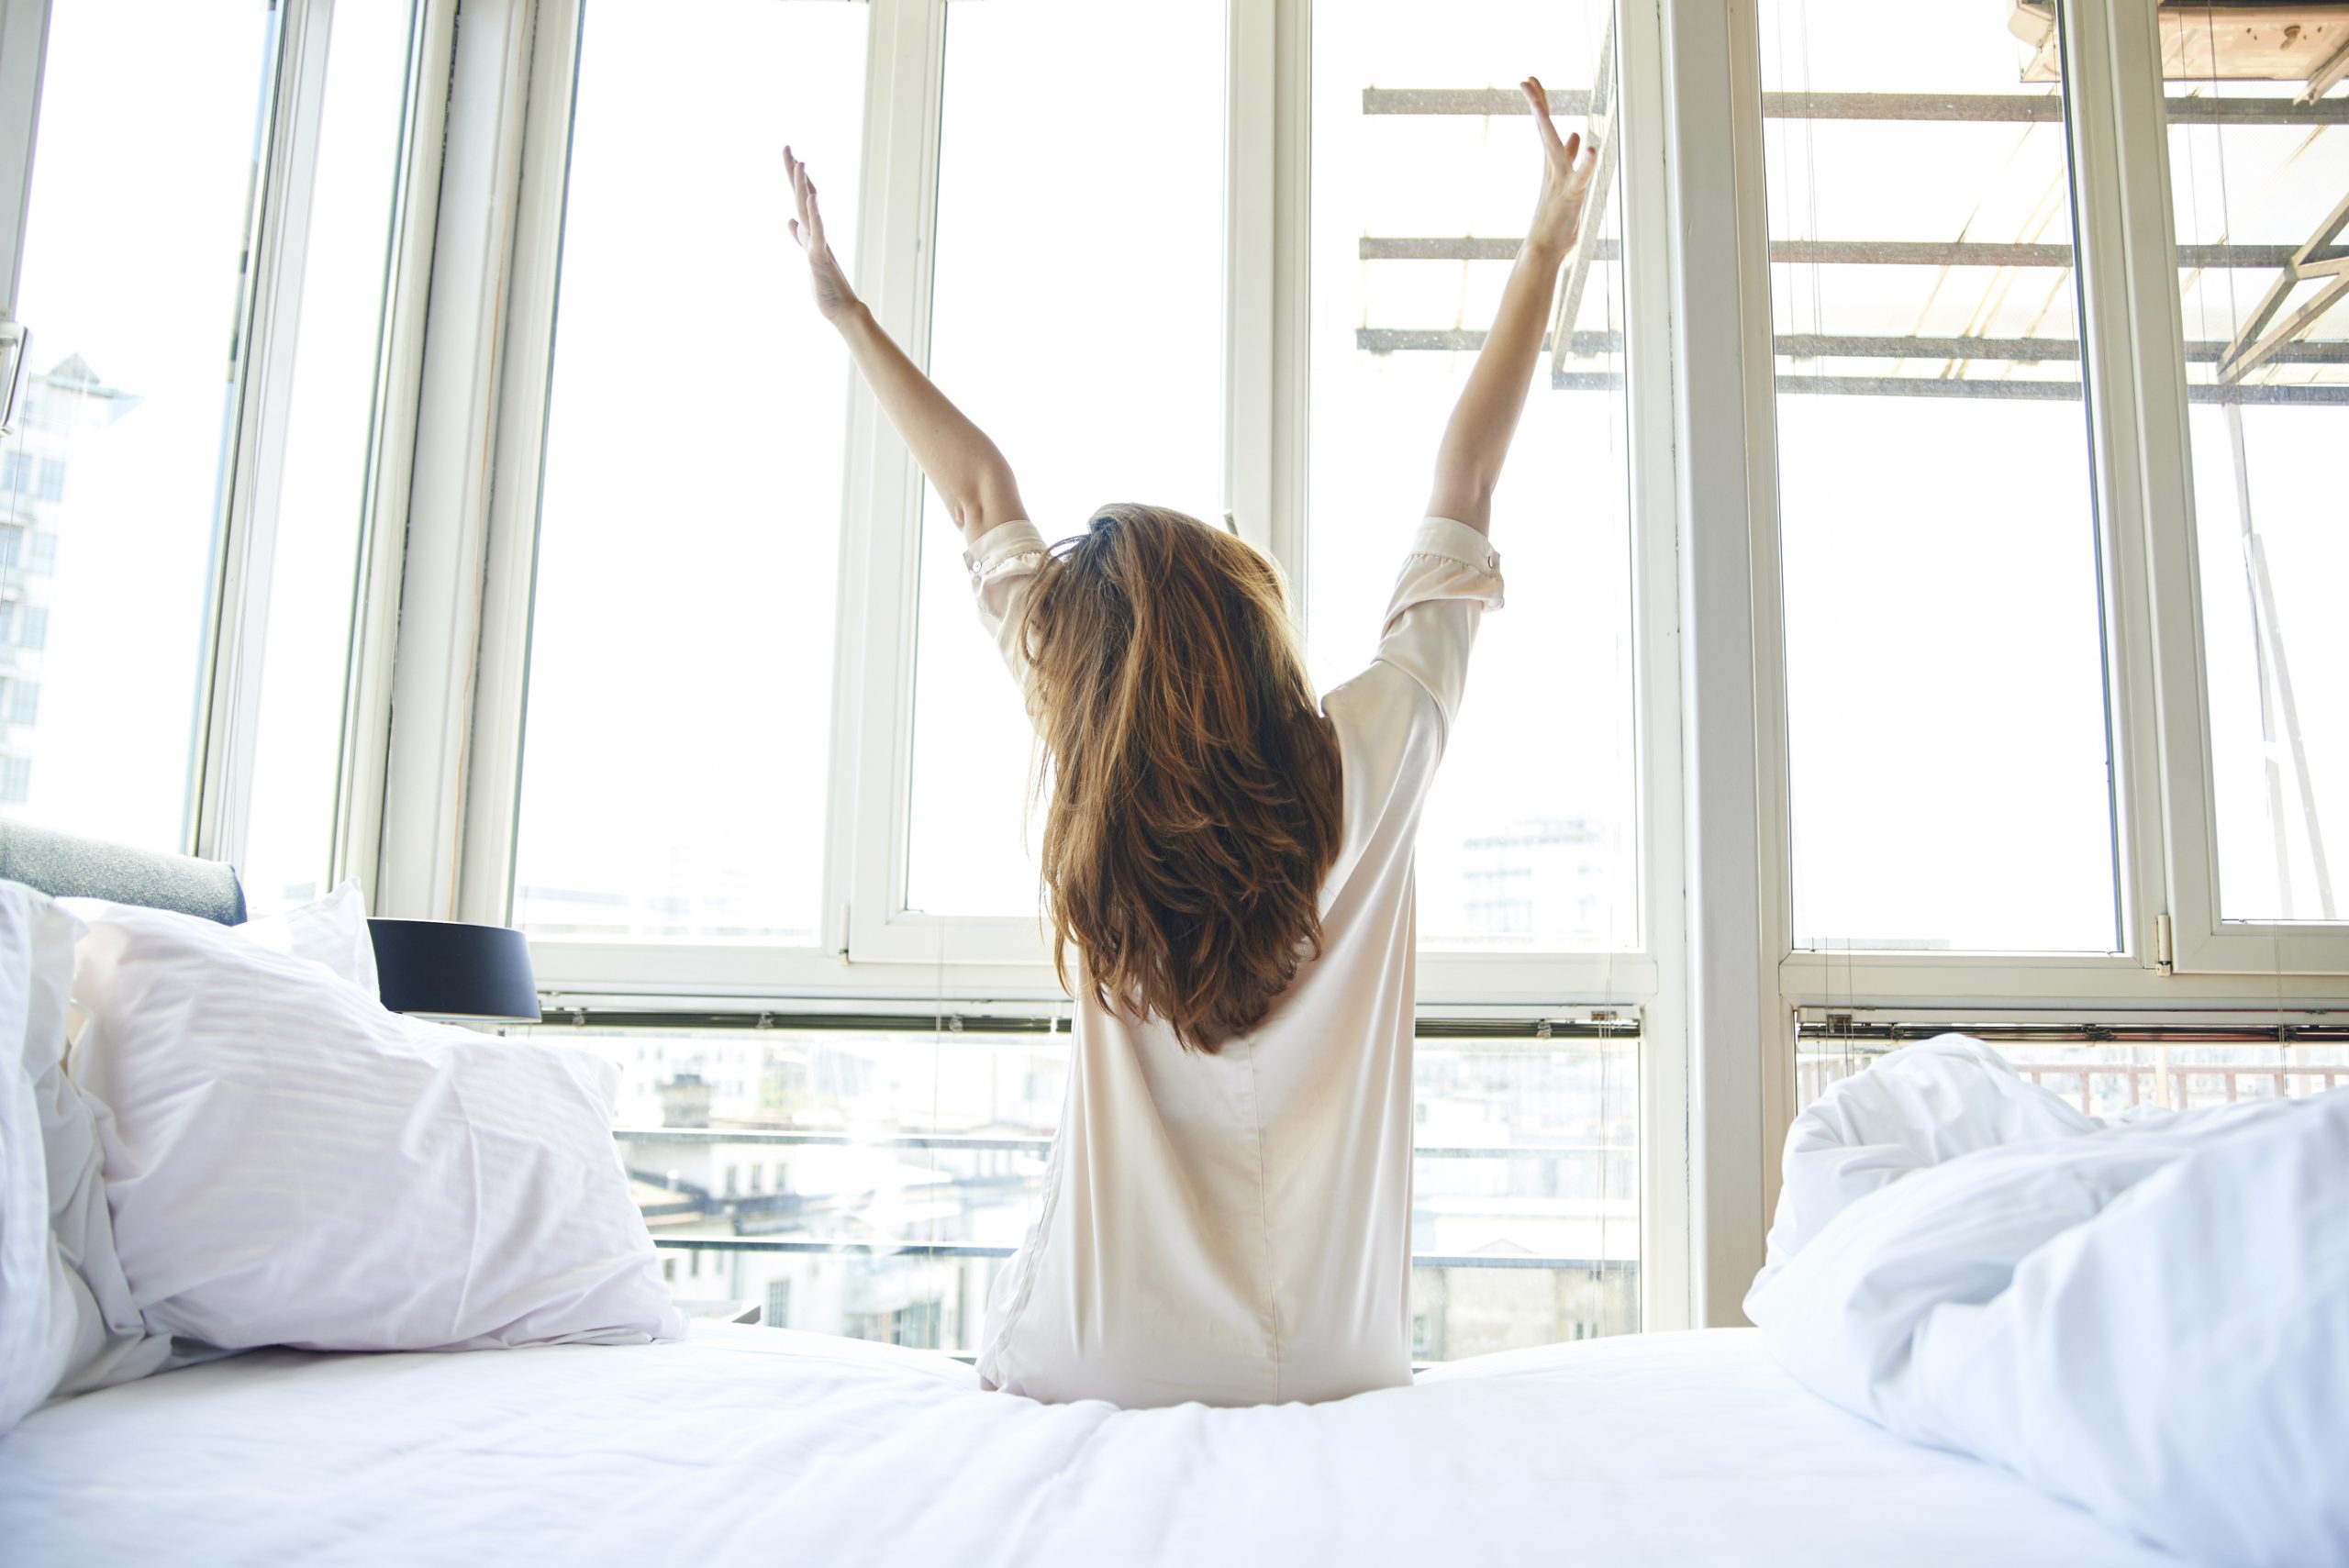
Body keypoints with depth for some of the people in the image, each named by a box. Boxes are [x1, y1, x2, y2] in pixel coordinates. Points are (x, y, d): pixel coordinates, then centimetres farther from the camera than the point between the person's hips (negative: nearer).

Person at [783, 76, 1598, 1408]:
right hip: (1335, 1370, 1)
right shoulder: (1371, 759, -13)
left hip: (1097, 1372, 0)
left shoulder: (1109, 797, -12)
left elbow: (983, 496, 1)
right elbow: (1465, 488, 1)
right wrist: (1546, 254, 13)